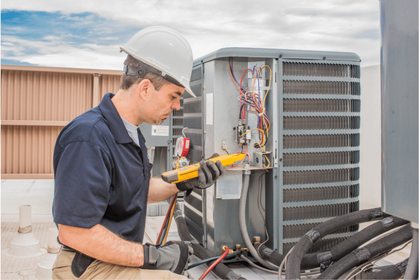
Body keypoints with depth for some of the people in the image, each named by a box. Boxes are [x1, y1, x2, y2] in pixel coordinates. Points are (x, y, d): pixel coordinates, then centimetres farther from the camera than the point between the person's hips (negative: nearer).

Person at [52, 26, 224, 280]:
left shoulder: (130, 131, 8)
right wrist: (154, 256, -21)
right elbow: (74, 233, -27)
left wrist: (185, 182, 3)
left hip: (121, 257, 9)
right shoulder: (88, 139, -24)